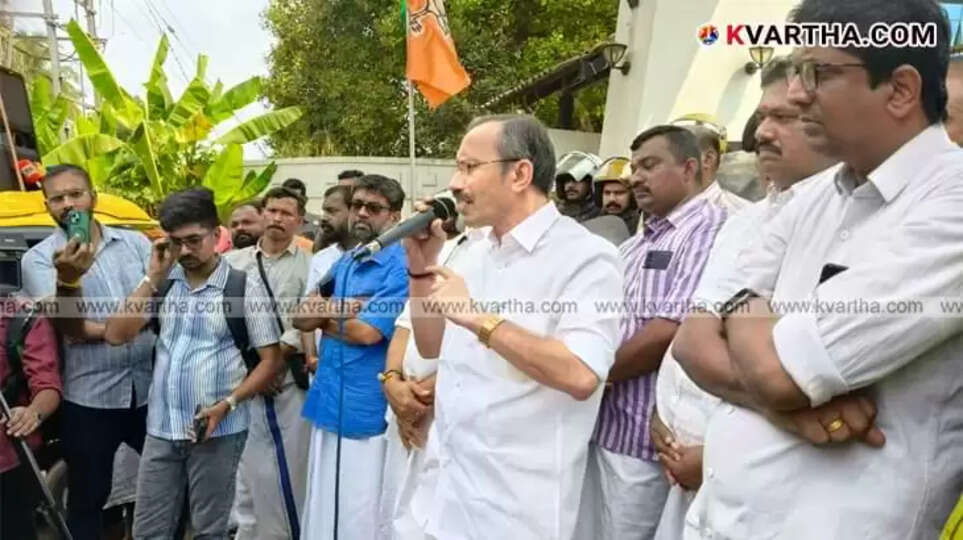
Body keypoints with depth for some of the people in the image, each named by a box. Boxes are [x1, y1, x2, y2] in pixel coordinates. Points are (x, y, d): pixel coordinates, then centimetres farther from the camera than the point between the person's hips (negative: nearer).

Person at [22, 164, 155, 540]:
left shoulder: (135, 242, 4)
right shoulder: (39, 258, -4)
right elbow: (67, 325, -18)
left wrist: (97, 328, -14)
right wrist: (67, 278, -38)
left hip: (151, 388, 2)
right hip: (89, 398, -2)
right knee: (89, 498, 12)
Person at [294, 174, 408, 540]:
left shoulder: (402, 265, -13)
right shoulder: (342, 264, 13)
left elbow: (367, 332, -20)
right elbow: (300, 318, 5)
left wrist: (326, 317, -2)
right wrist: (345, 308, -13)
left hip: (370, 410, -8)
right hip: (328, 403, 8)